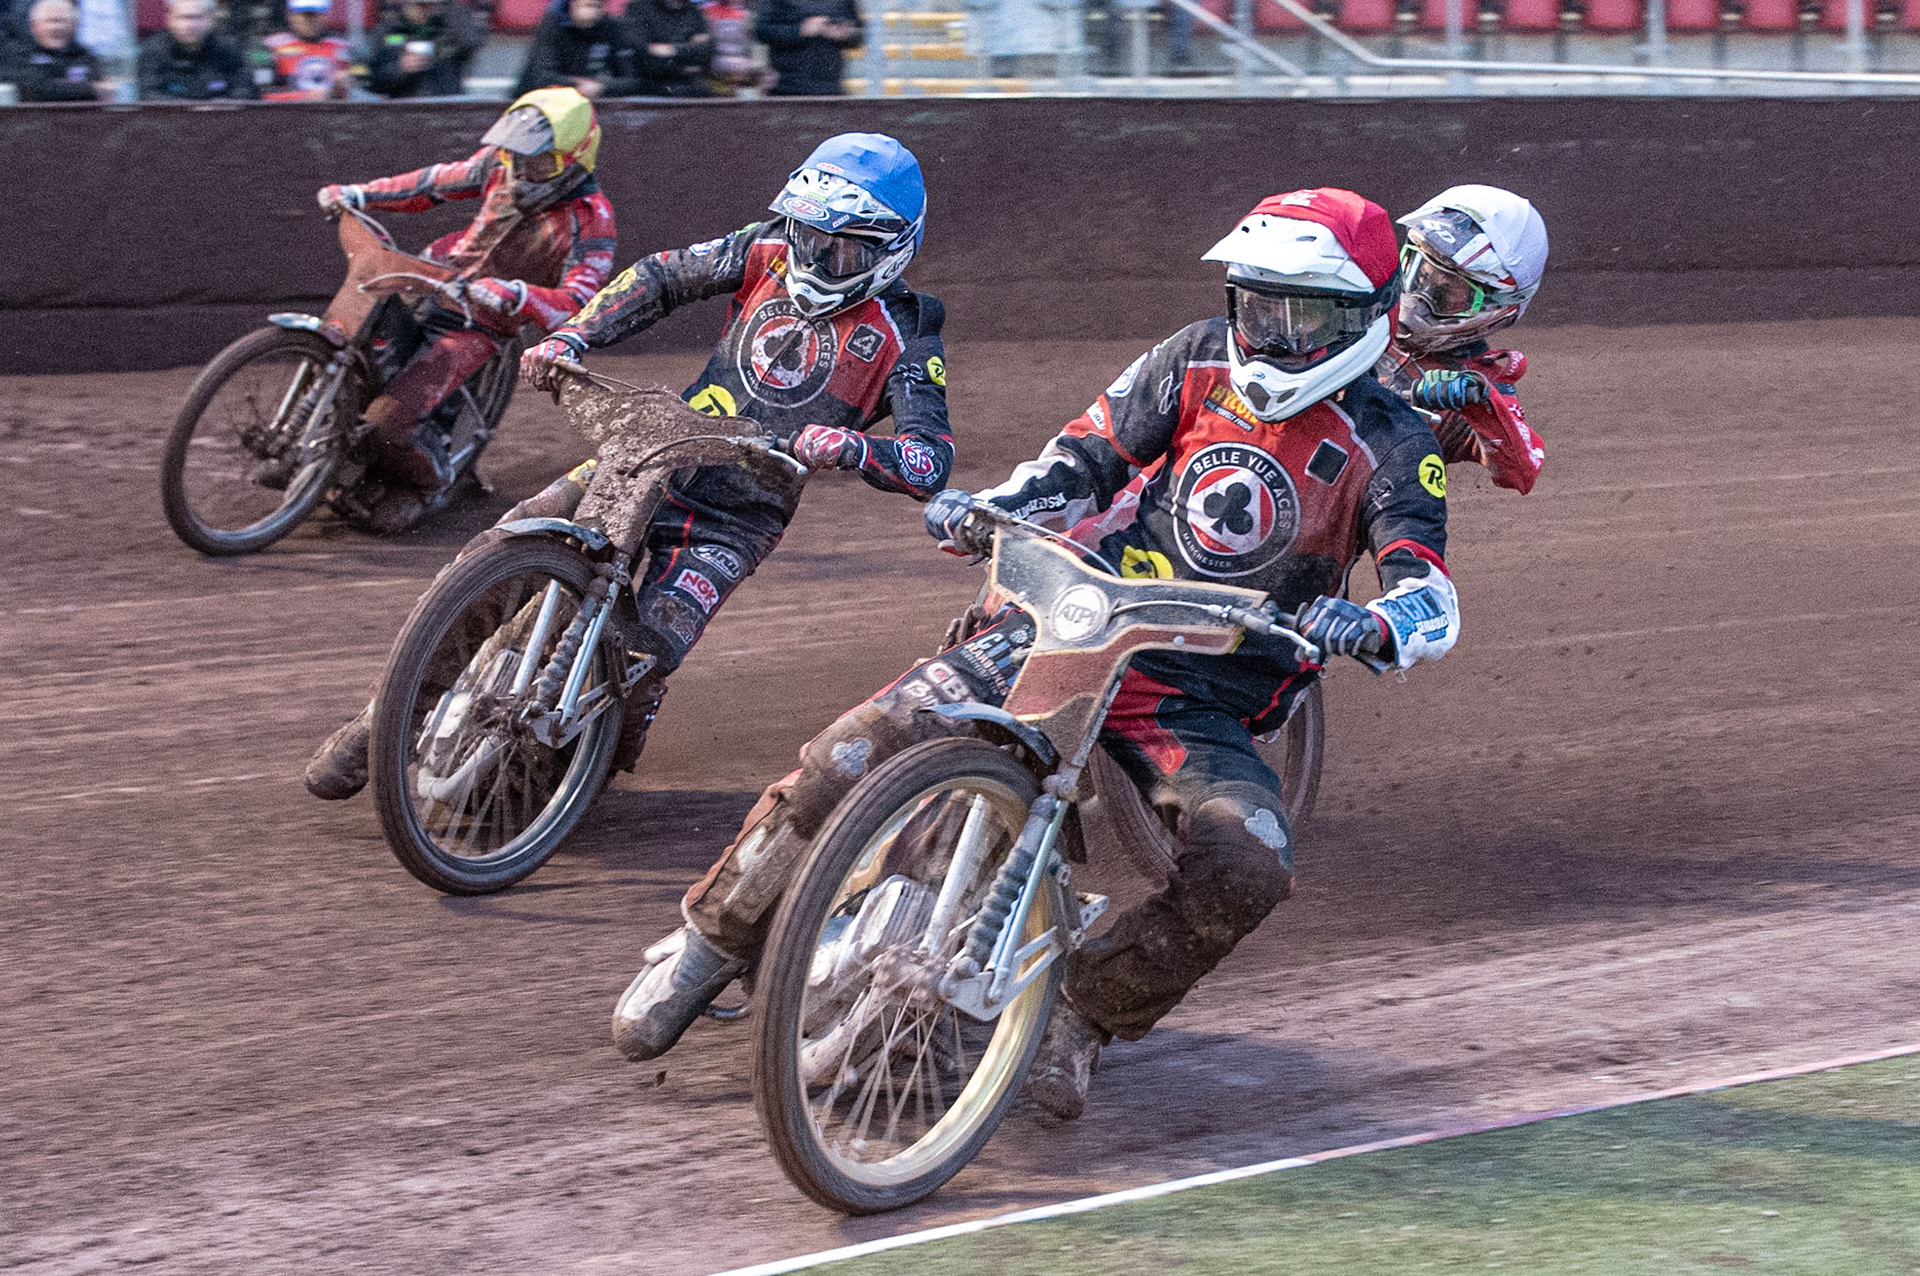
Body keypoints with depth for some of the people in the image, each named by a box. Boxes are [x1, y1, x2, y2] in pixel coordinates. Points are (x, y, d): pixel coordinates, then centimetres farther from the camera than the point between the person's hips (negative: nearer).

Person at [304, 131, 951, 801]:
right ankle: (380, 721, -4)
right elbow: (663, 276, 14)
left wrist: (851, 447, -38)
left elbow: (931, 463, -18)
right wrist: (569, 338, 0)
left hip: (730, 524, -4)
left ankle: (604, 766, 14)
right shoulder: (773, 252, 4)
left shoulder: (906, 338, -8)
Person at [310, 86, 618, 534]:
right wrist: (359, 194, 3)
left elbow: (576, 306, -31)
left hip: (478, 325, -7)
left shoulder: (589, 220, -23)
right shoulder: (502, 162, -5)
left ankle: (431, 486, 12)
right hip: (442, 273, 7)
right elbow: (440, 181, 10)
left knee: (390, 418, -18)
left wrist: (516, 295, -49)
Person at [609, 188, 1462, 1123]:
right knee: (860, 751, -18)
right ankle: (711, 942, 0)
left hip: (1206, 703, -2)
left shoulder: (1391, 445, -3)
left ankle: (1084, 1017, -9)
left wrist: (1371, 626, -39)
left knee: (1248, 866, -32)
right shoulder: (1201, 359, 7)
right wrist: (989, 509, -6)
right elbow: (1087, 454, 13)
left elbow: (1432, 600, -14)